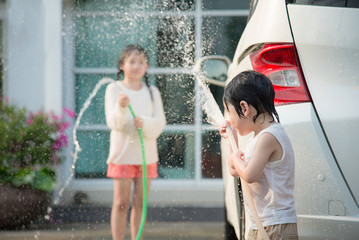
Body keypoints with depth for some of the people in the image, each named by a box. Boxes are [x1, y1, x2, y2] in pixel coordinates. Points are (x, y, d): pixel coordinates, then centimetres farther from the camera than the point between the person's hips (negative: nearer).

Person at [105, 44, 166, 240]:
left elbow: (160, 123, -1)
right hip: (123, 152, -3)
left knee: (140, 202, 6)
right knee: (121, 202, -2)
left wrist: (144, 123, -22)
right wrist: (121, 107, -31)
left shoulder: (152, 92, 8)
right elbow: (113, 122, -10)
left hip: (146, 154, 3)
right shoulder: (114, 89, -1)